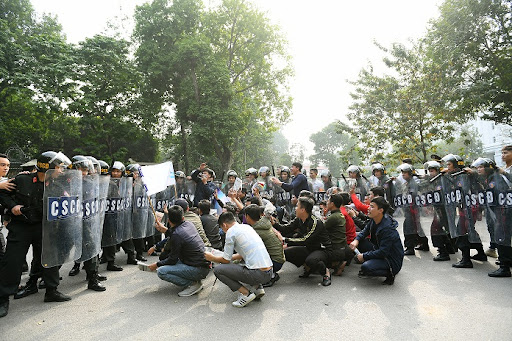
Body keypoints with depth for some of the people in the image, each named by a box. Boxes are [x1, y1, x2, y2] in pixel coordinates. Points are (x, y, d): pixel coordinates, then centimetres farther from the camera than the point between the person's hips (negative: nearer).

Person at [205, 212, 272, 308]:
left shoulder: (231, 231, -4)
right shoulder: (247, 227, 17)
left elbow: (226, 260, 2)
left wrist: (212, 258, 20)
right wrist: (231, 257, 36)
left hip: (258, 274, -8)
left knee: (217, 270, 0)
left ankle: (246, 293, -3)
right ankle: (258, 287, 15)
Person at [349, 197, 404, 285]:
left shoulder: (387, 228, -30)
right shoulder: (374, 220, -4)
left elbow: (383, 252, -29)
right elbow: (365, 231, 10)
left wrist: (364, 256, -21)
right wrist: (356, 240, -11)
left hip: (392, 260, -9)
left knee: (365, 267, -29)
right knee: (360, 241, -2)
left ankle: (390, 273, -3)